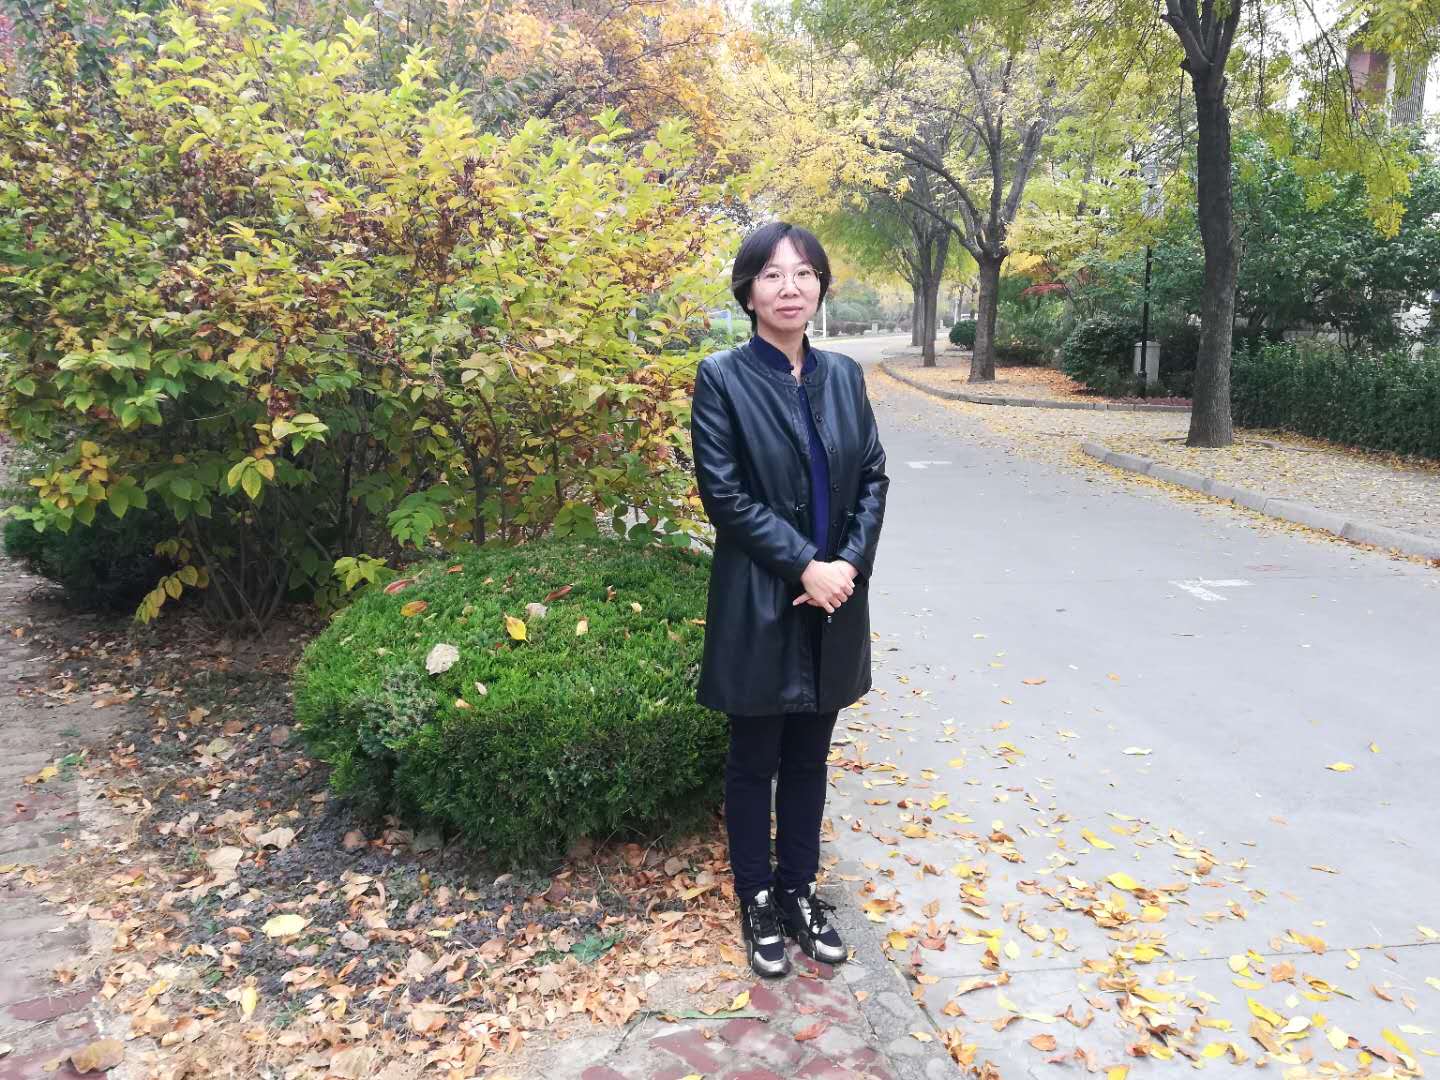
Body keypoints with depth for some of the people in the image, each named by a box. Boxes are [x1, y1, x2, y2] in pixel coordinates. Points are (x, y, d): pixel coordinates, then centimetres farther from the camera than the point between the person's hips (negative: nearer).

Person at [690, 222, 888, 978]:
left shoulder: (843, 376, 6)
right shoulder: (722, 377, -8)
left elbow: (872, 477, 5)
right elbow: (724, 494, -13)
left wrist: (850, 564, -9)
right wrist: (805, 566, -16)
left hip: (833, 603, 4)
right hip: (759, 605, -4)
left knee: (808, 759, 16)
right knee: (754, 761, 11)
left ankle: (800, 888, 33)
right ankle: (757, 899, 29)